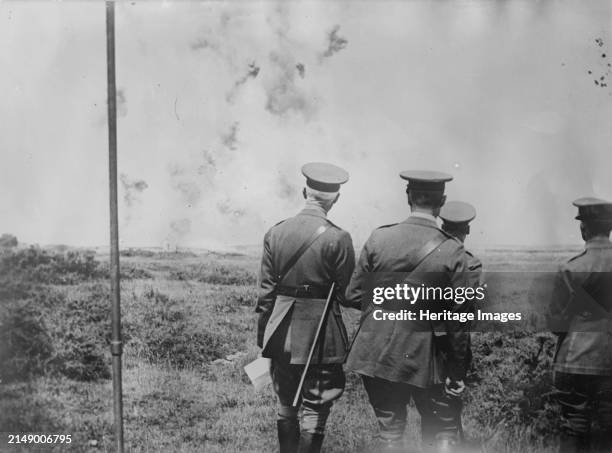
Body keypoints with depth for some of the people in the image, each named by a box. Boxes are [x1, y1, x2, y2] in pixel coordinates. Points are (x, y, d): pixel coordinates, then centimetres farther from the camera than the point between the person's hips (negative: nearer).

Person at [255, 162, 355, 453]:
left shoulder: (276, 233, 0)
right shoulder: (338, 239, -12)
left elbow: (265, 290, 3)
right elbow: (348, 294, -8)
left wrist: (263, 337, 10)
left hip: (281, 333, 4)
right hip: (320, 332, -4)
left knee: (286, 406, 18)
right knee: (314, 408, 4)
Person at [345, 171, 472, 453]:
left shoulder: (378, 238, -6)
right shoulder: (453, 252, -10)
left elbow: (353, 296, -1)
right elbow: (458, 320, -7)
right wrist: (457, 373, 2)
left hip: (375, 352, 2)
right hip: (422, 356, -1)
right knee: (436, 429, 16)